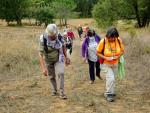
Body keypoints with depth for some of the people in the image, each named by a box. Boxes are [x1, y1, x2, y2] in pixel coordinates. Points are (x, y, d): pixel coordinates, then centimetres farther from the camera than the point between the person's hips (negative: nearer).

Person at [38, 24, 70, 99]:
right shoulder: (43, 40, -31)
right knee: (52, 76, 14)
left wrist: (66, 58, 6)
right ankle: (54, 90, 39)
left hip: (59, 58, 0)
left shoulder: (59, 36, -23)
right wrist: (43, 68, -37)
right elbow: (41, 54, -30)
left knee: (60, 73, -19)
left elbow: (63, 46, -2)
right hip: (48, 60, 0)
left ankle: (62, 93, -10)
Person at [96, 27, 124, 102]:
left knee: (111, 79, 16)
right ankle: (109, 94, 0)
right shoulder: (103, 41, -23)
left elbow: (122, 50, 1)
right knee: (111, 78, -17)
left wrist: (118, 56, -19)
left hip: (115, 64, 4)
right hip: (106, 64, -4)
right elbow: (98, 53, -13)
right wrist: (105, 58, -27)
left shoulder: (119, 40, -14)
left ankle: (108, 92, 39)